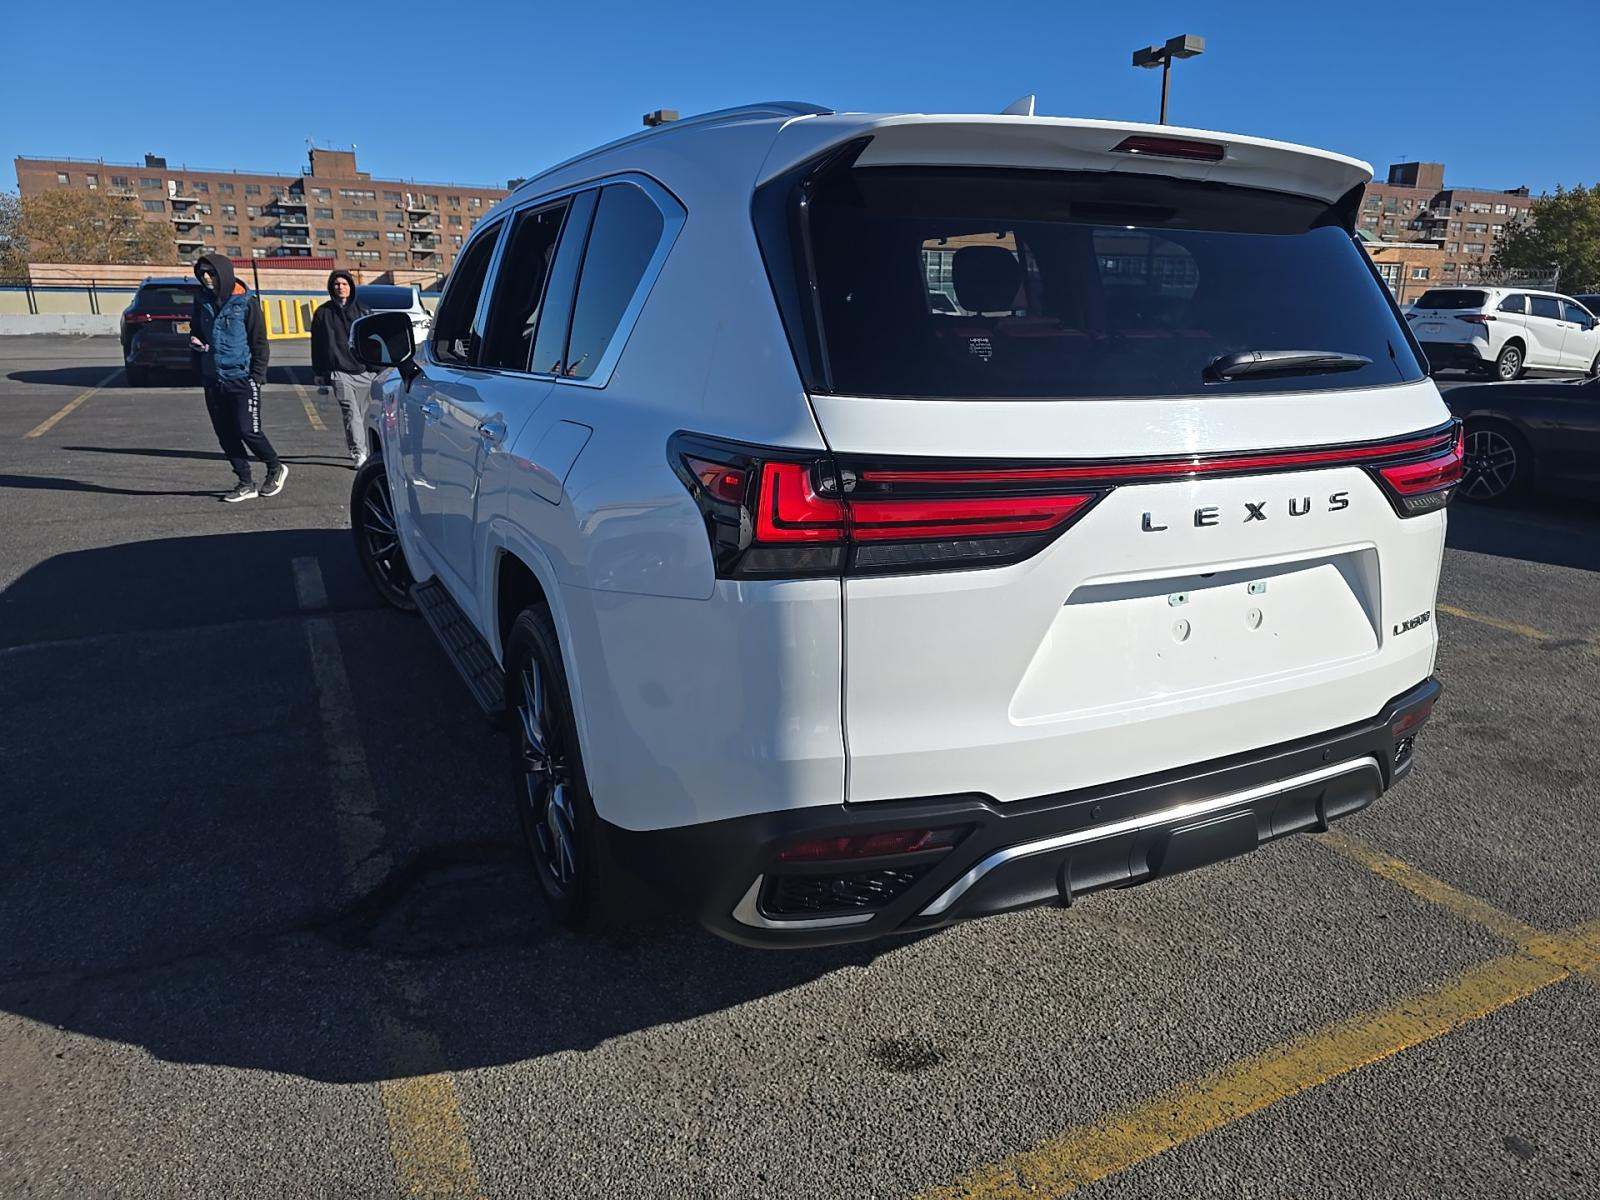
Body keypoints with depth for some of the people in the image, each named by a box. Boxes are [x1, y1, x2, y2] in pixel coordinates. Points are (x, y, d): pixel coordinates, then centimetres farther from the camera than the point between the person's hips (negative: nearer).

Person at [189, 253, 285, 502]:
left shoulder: (245, 302, -6)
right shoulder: (202, 301, 8)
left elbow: (259, 341, -5)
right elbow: (195, 328, 24)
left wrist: (257, 376, -10)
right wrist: (194, 341, 0)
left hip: (242, 378, -6)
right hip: (213, 379, 6)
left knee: (248, 431, -8)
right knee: (226, 435, 6)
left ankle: (275, 468, 17)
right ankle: (246, 484, 14)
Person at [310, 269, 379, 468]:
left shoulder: (362, 310, 12)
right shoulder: (323, 313, 9)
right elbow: (317, 346, 10)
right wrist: (320, 373, 6)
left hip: (364, 370, 2)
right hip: (339, 372, -2)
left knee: (360, 412, 8)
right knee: (350, 411, -15)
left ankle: (356, 449, 23)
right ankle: (359, 453, -21)